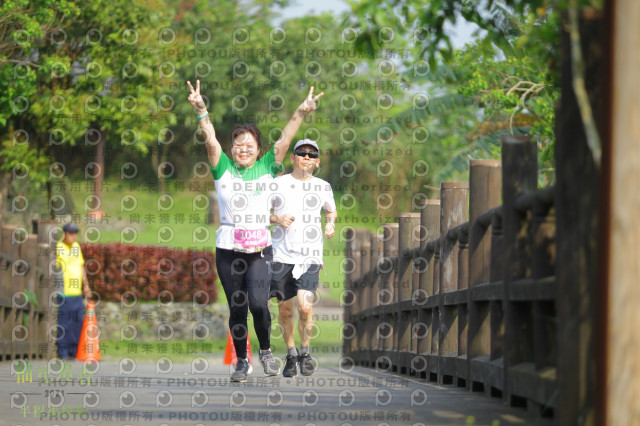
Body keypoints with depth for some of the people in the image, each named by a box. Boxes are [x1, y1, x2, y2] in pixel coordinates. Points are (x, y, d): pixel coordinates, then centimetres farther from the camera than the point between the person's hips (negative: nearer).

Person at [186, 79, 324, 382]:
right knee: (236, 309, 4)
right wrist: (201, 111, -16)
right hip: (228, 249, 1)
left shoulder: (266, 169, 8)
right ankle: (242, 361, 20)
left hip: (260, 247, -1)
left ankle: (266, 351, 7)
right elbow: (210, 139, -4)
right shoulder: (223, 169, 6)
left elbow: (284, 140, 1)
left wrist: (301, 112, -9)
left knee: (258, 303, -17)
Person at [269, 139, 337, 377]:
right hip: (282, 256, 1)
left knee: (305, 307, -16)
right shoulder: (277, 184, 5)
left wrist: (331, 223, 6)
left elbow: (331, 210, 27)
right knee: (285, 310, 4)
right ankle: (291, 355, 25)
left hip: (310, 257, -1)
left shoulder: (323, 188, 9)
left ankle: (305, 353, 6)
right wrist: (277, 219, -7)